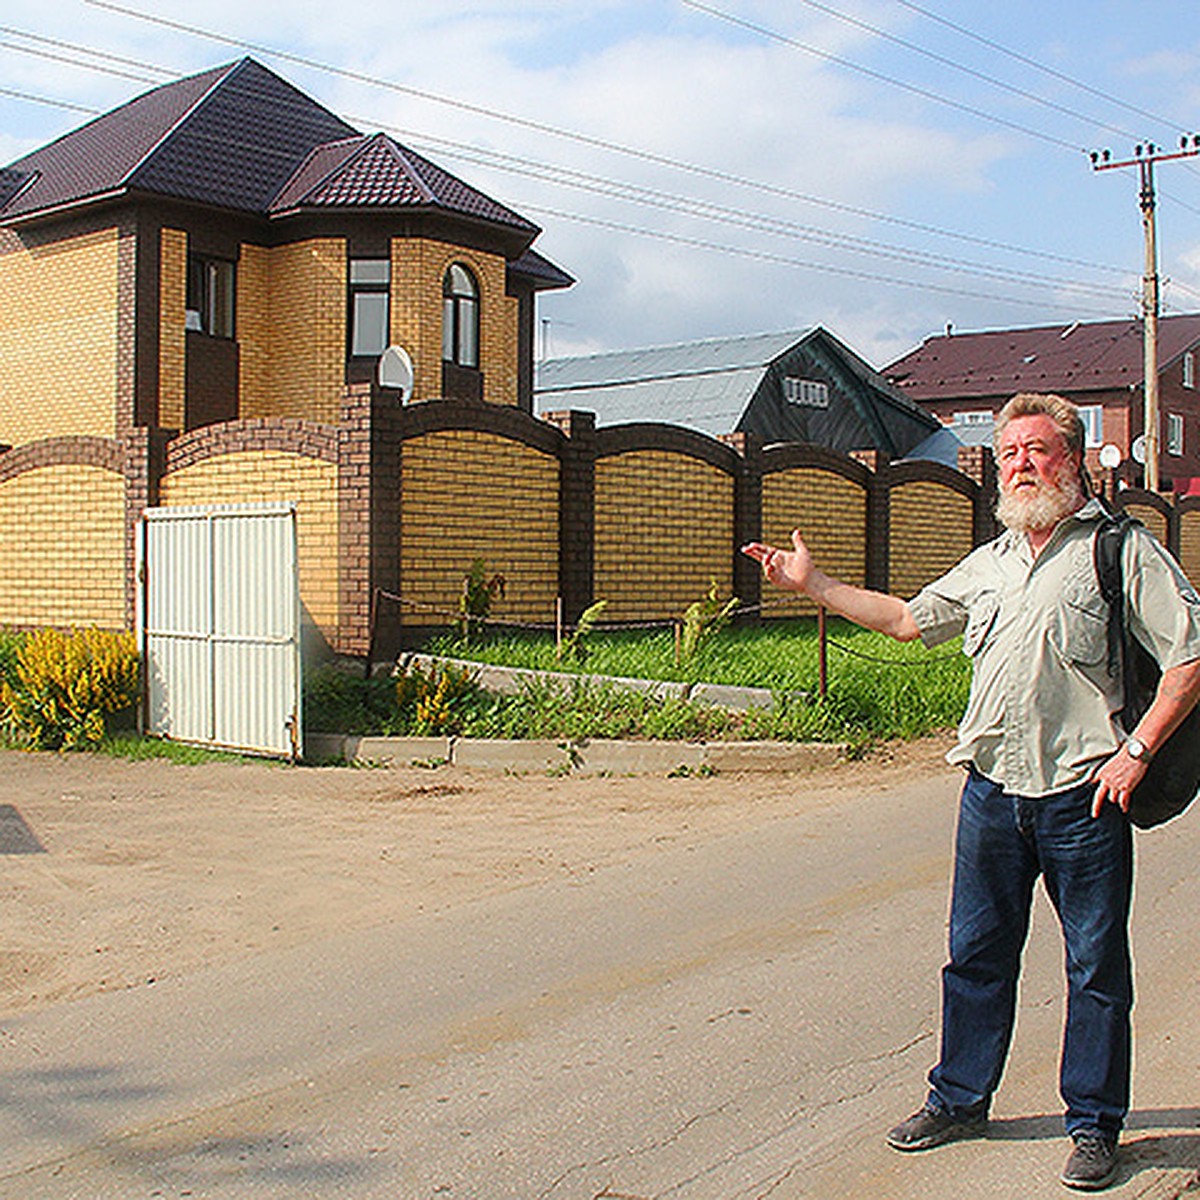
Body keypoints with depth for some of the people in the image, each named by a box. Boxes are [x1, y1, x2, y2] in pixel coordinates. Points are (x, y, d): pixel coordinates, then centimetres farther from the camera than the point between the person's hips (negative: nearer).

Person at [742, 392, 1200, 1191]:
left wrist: (1135, 749, -12)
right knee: (977, 953, 14)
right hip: (991, 789, 5)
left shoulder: (1123, 550, -4)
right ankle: (960, 1100, 29)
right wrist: (814, 584, 23)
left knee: (1096, 966, 6)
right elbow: (909, 618, 25)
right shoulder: (990, 562, 15)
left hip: (1082, 796, -5)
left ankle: (1095, 1123, 22)